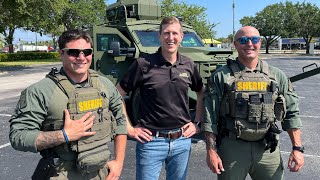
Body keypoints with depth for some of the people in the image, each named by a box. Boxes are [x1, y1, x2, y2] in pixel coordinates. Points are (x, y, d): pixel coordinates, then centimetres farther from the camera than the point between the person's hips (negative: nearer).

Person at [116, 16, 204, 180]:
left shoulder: (189, 66, 3)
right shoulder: (143, 64, -9)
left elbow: (201, 94, 18)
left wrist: (197, 123, 11)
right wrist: (128, 128, -6)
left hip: (182, 141, 4)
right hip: (151, 141, -3)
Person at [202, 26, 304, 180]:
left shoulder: (277, 76, 5)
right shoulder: (221, 76, -3)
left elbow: (291, 114, 8)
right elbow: (209, 118, -5)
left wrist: (297, 148, 2)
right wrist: (211, 151, -9)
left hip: (268, 150, 3)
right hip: (232, 148, -2)